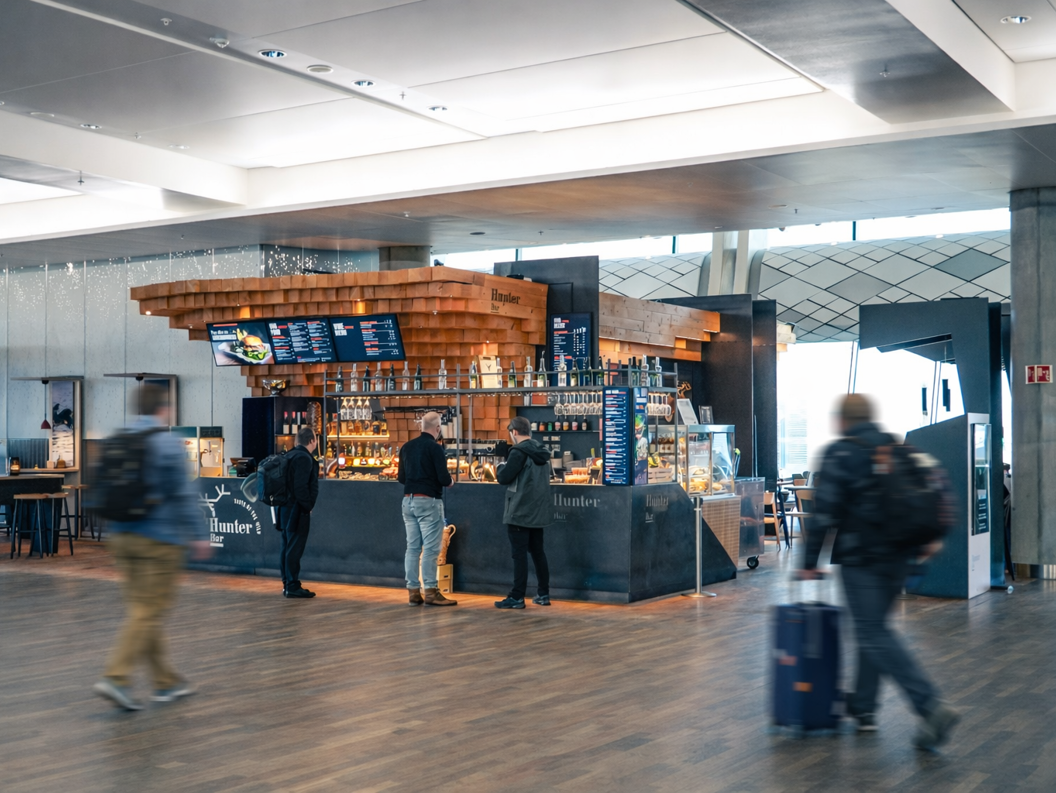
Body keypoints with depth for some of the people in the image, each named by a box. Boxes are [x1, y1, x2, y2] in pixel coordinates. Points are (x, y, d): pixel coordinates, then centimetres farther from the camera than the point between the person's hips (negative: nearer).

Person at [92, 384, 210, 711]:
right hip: (160, 540, -7)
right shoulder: (168, 443, -11)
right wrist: (199, 535, -6)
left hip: (122, 537, 7)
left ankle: (167, 681, 19)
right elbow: (184, 494, -13)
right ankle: (116, 678, -11)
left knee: (142, 610, 11)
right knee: (150, 613, -3)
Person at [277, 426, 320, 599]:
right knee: (295, 548, -6)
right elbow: (301, 487, -23)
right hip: (297, 510, -10)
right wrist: (307, 507, -14)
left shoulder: (290, 455, 13)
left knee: (287, 547, 12)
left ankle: (288, 584, 19)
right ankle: (292, 586, -4)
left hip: (287, 508, 10)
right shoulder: (304, 457, -16)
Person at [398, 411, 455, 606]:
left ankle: (413, 591, 11)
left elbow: (401, 477, 11)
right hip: (428, 501, -7)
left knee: (412, 547, 9)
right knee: (430, 548, -2)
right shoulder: (435, 448, -12)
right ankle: (430, 592, -1)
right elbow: (444, 478, -16)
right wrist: (449, 482, 5)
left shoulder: (407, 447, 8)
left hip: (409, 500, 7)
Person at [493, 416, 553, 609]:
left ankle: (517, 597, -3)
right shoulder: (541, 451, 10)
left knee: (519, 554, -5)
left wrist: (502, 467, 3)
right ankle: (544, 594, 17)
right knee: (537, 551, 14)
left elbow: (503, 478, -18)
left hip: (520, 512, -8)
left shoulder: (519, 452, -17)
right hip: (538, 511, 8)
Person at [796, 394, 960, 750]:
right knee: (873, 629, 18)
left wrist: (810, 561, -7)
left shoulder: (839, 454, -8)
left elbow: (824, 512, -12)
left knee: (875, 635, -6)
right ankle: (863, 707, 23)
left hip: (861, 559, -7)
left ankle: (931, 705, -19)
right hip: (898, 558, 7)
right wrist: (929, 537, 21)